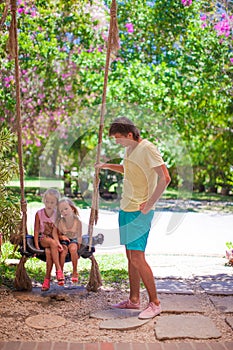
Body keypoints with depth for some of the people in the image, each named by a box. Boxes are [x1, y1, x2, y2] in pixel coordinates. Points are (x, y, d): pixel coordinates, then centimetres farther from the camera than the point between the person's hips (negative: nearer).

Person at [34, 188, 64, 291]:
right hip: (43, 239, 0)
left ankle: (47, 278, -23)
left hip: (54, 239, 0)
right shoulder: (39, 214, 0)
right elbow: (36, 231, 0)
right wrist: (37, 246, -9)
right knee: (52, 243, -35)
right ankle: (58, 269, -33)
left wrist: (60, 239, -22)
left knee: (48, 251, -33)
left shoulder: (57, 215, 0)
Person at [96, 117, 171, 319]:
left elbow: (165, 177, -23)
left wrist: (149, 204, -20)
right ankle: (134, 300, 22)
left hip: (139, 211, -9)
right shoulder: (129, 149, 13)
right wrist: (107, 166, 23)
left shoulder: (147, 148, -15)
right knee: (130, 256, 13)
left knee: (137, 258, -9)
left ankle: (155, 303, 3)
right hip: (126, 209, 9)